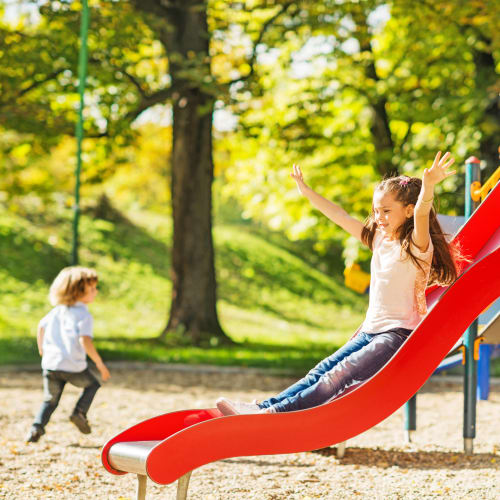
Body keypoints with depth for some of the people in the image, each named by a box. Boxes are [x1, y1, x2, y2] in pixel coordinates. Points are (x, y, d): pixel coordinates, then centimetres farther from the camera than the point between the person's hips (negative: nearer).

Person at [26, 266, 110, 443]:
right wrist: (100, 363, -15)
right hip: (73, 366, -5)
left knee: (50, 400, 20)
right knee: (92, 385, 23)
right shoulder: (84, 315, -10)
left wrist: (42, 350, 41)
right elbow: (85, 341, -22)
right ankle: (80, 412, 5)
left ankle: (37, 427, 1)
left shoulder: (57, 310, 12)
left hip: (50, 364, 5)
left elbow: (41, 326, 24)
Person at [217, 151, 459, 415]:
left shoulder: (416, 246, -11)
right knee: (324, 369, -2)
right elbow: (340, 216, 20)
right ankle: (265, 406, -9)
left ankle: (279, 412, -28)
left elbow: (421, 214, -31)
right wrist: (307, 192, 22)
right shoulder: (379, 239, 13)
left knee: (339, 376, -20)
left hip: (398, 334, -8)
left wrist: (428, 186, -50)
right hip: (370, 331, 8)